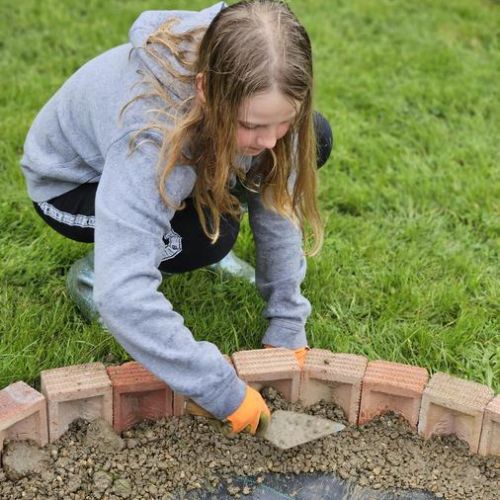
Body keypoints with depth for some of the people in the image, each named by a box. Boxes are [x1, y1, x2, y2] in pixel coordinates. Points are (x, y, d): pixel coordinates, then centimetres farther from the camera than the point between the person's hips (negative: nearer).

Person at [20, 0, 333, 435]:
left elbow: (278, 206, -17)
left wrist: (287, 325, -18)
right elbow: (122, 298, -48)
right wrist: (224, 391, -42)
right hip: (73, 182, -5)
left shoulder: (251, 97, -27)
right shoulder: (150, 136, -43)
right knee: (209, 233, -34)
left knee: (316, 140, -11)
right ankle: (94, 271, -4)